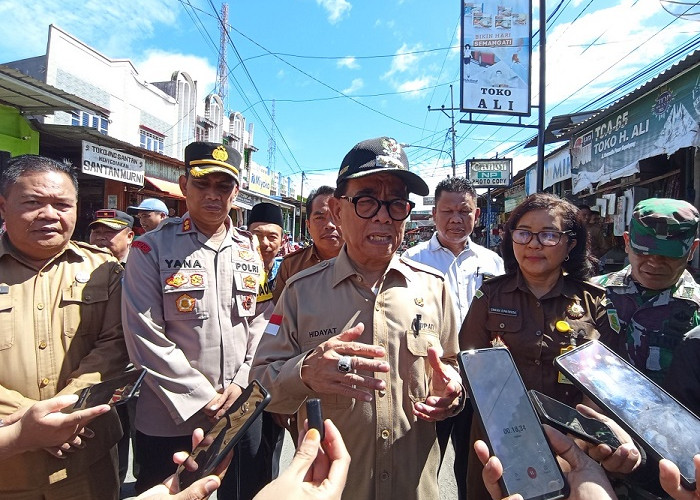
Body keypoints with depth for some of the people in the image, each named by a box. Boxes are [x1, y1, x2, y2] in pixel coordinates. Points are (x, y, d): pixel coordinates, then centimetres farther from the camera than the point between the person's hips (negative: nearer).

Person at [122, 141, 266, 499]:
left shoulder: (252, 249, 4)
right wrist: (203, 399, -12)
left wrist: (242, 384, -7)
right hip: (171, 420, -3)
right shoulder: (150, 249, -7)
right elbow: (146, 338, -12)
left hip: (243, 413, 4)